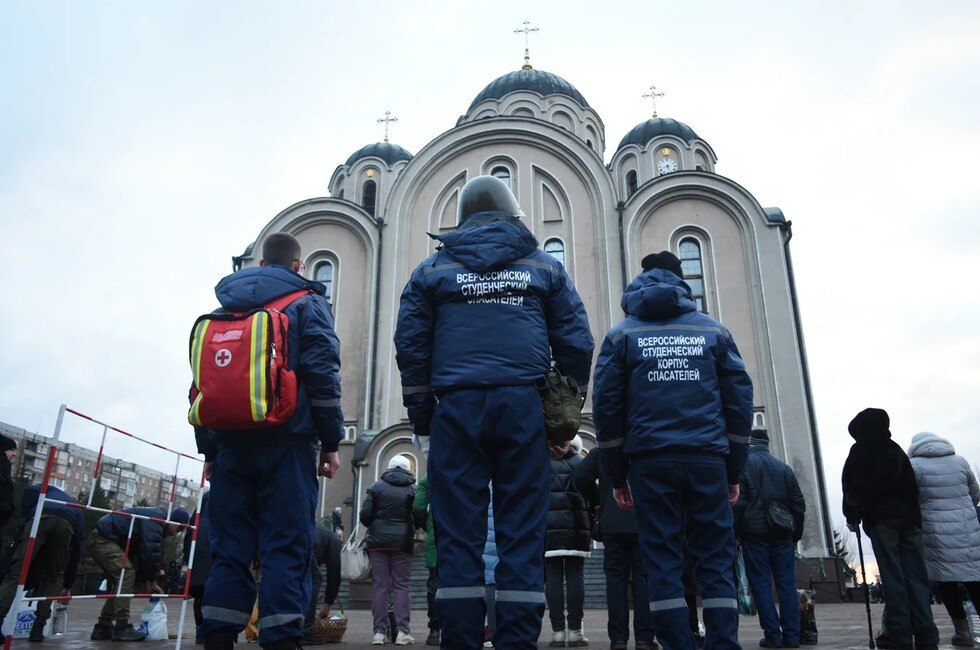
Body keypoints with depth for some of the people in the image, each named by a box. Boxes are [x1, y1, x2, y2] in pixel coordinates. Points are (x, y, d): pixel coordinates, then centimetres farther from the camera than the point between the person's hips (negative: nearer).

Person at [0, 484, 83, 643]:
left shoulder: (49, 491, 42)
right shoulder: (76, 510, 42)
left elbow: (30, 491, 13)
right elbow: (76, 550, 37)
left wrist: (26, 516, 21)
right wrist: (67, 585, 42)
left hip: (39, 519, -1)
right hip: (66, 524, 1)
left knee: (16, 572, 1)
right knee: (54, 576, 18)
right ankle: (37, 628, 10)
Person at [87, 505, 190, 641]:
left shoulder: (154, 522, 14)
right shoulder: (155, 519, -18)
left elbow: (142, 553, 16)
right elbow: (151, 552, -24)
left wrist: (148, 580, 7)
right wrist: (152, 581, -14)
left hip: (100, 540, 11)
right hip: (102, 539, -11)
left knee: (121, 580, 12)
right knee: (127, 573, -20)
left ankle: (103, 628, 15)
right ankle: (121, 628, -21)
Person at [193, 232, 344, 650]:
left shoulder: (224, 307, 19)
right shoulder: (307, 304, 4)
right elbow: (322, 376, -6)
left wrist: (209, 450, 19)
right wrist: (331, 443, -3)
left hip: (230, 443, 5)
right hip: (286, 443, -4)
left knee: (229, 546, 7)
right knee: (286, 546, -4)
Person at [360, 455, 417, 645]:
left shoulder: (377, 487, 3)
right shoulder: (412, 490, 2)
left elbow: (364, 514, -3)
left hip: (378, 541, 0)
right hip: (402, 542, 0)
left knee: (379, 585, 4)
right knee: (402, 585, 4)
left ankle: (379, 632, 2)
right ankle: (402, 631, -1)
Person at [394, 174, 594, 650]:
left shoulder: (433, 269, 15)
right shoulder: (544, 267, 15)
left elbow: (410, 346, 10)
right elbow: (576, 343, 10)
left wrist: (421, 413, 13)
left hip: (456, 408, 0)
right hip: (524, 407, 0)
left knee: (459, 534, 2)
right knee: (522, 534, 2)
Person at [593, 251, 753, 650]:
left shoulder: (622, 334, 9)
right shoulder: (713, 330, 13)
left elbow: (606, 405, 4)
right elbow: (740, 399, 9)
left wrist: (616, 474, 9)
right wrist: (734, 471, 12)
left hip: (649, 462, -1)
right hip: (708, 460, 1)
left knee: (663, 564, 3)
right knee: (716, 562, 6)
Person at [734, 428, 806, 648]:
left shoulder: (744, 464, -1)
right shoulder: (784, 467, 13)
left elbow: (738, 501, -8)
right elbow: (798, 504, 14)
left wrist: (734, 534, -4)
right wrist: (796, 534, 18)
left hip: (754, 533, -4)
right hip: (782, 533, 4)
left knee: (761, 584, 0)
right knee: (787, 583, 5)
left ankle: (773, 635, -4)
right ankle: (791, 636, 3)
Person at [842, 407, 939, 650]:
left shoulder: (860, 450, 4)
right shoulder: (897, 451, 21)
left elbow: (852, 484, -4)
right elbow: (912, 486, 17)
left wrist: (852, 516, 1)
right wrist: (913, 516, 16)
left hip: (880, 517, -5)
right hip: (910, 517, 5)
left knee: (892, 575, -7)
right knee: (916, 576, 2)